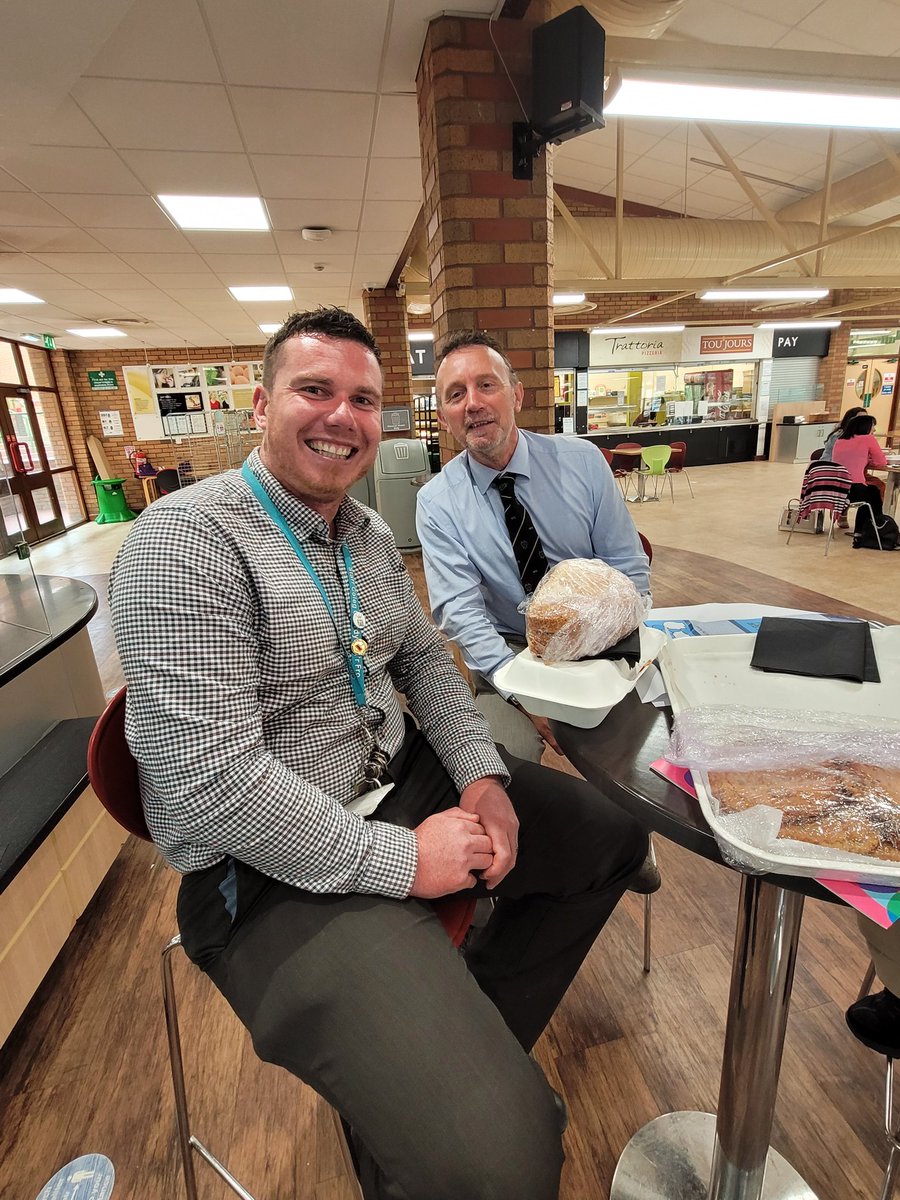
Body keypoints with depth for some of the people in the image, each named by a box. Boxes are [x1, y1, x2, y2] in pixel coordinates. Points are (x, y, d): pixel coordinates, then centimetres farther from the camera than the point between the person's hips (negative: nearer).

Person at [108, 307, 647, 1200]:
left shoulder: (369, 535, 9)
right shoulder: (186, 539, -18)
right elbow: (208, 781, -24)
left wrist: (481, 773, -2)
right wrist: (400, 859, -19)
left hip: (404, 781, 9)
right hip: (273, 869, -8)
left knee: (611, 838, 13)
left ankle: (472, 1044, 26)